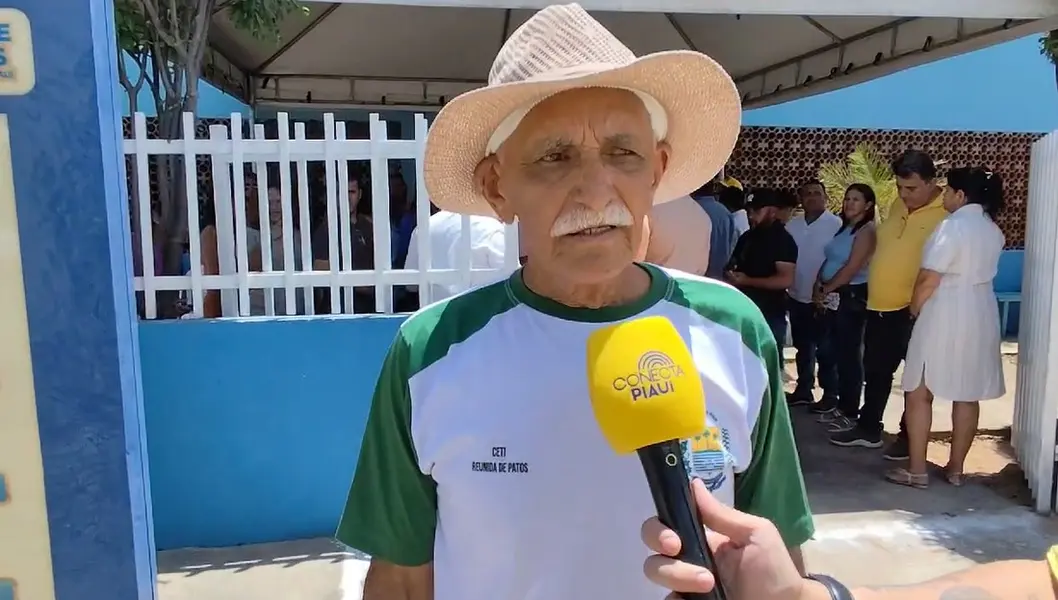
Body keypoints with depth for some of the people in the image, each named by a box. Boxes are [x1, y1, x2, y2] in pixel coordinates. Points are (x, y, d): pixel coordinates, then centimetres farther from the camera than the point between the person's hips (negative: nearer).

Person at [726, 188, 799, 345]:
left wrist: (747, 281, -21)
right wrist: (730, 274, 0)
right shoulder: (747, 237, 12)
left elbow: (786, 280, -20)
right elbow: (734, 264, 24)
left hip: (770, 316, -8)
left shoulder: (783, 240, -11)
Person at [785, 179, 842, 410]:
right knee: (803, 347, 16)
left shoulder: (836, 224, -12)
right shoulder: (792, 225, 5)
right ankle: (803, 390, 29)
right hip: (797, 297, 6)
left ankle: (830, 394, 16)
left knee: (825, 350, 4)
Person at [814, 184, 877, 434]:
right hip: (834, 298, 8)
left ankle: (851, 412, 3)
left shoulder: (866, 231, -9)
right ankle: (842, 407, 20)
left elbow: (852, 268, -16)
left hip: (852, 297, -8)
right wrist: (819, 287, 0)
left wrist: (826, 289, -8)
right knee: (838, 352, 11)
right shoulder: (843, 228, 17)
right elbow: (829, 260, 15)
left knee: (850, 353, -4)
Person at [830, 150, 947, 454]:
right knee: (875, 372, 17)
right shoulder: (897, 207, 10)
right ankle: (868, 428, 31)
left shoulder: (946, 215, -14)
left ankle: (910, 437, 22)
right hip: (879, 307, 8)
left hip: (915, 312, -7)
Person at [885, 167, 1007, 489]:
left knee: (919, 391, 1)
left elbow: (929, 280, -16)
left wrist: (915, 307, -1)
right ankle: (955, 468, 18)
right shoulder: (994, 230, 10)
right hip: (981, 316, 8)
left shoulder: (953, 225, -15)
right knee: (968, 395, 10)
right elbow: (975, 270, 16)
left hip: (945, 315, -8)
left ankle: (916, 470, 3)